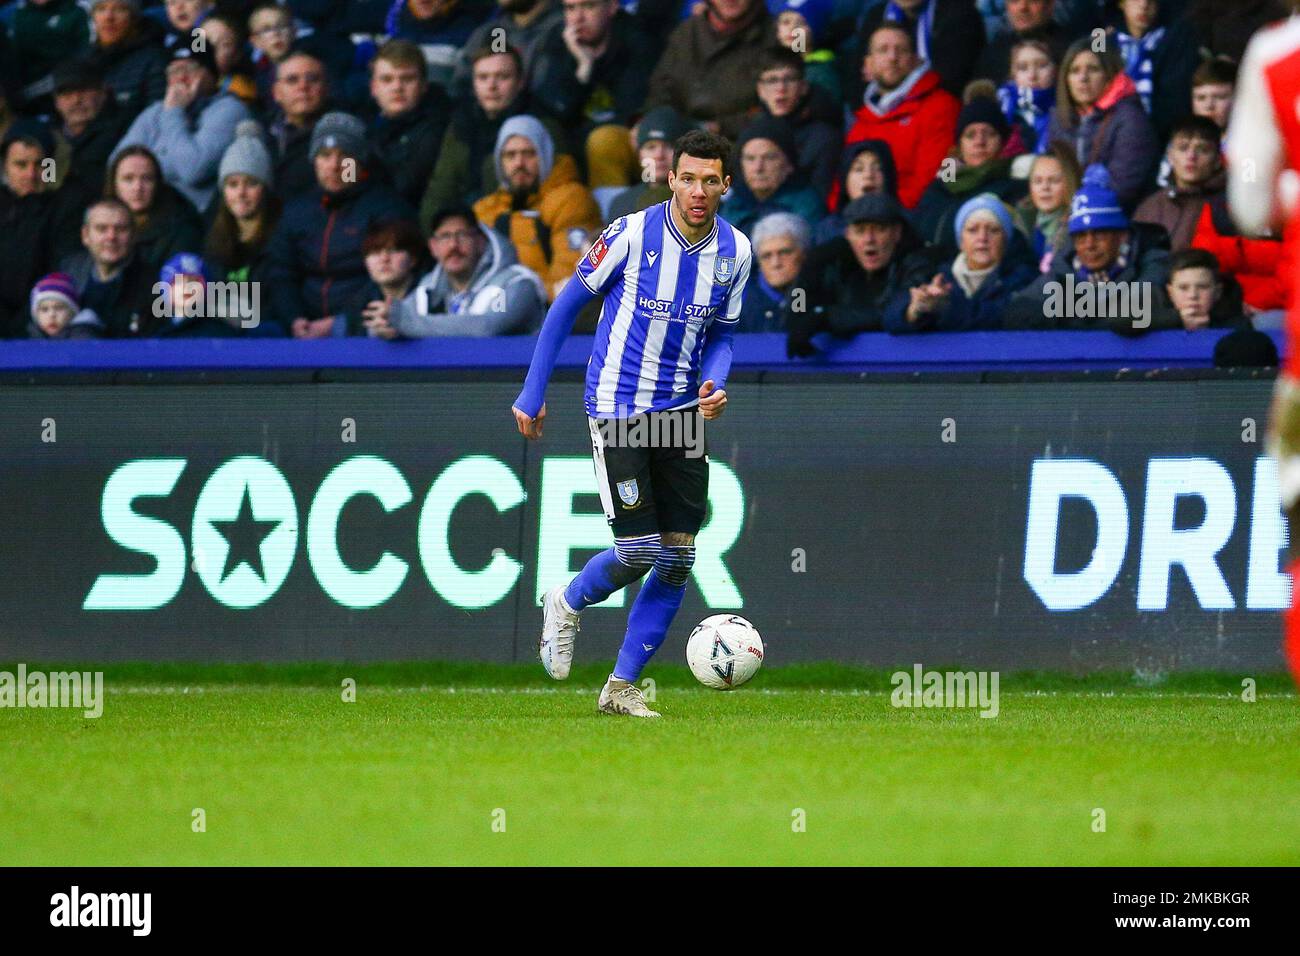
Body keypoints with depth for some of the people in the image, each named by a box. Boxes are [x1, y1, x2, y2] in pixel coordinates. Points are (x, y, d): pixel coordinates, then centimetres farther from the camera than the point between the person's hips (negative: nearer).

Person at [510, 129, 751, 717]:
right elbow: (569, 304, -2)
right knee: (639, 550, -12)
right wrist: (532, 392, -1)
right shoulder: (632, 234, -12)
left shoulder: (735, 251, 1)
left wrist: (714, 383, -8)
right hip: (617, 409, -5)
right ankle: (567, 605, 21)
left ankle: (622, 687, 9)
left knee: (678, 558, -2)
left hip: (682, 413, 5)